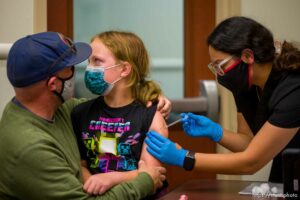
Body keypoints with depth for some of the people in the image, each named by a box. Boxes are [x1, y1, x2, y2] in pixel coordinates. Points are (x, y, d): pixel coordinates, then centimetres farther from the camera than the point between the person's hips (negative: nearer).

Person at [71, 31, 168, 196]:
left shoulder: (151, 117, -2)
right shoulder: (81, 113, 8)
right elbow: (79, 164, 9)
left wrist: (112, 178, -22)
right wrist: (91, 184, -11)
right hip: (97, 194, 1)